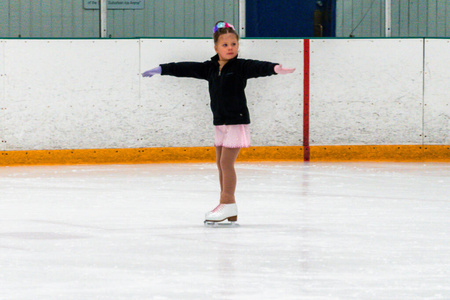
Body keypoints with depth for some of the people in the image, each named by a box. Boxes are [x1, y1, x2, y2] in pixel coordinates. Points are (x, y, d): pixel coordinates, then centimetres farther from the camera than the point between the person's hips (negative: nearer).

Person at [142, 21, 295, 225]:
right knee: (221, 163, 9)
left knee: (226, 162, -11)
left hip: (236, 121, -7)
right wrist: (162, 69, 15)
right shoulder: (210, 68, 8)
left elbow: (258, 68, -24)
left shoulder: (241, 67, -8)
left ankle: (228, 203, -6)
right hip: (220, 122, 7)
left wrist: (274, 68, -44)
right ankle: (228, 207, 15)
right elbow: (187, 69, 12)